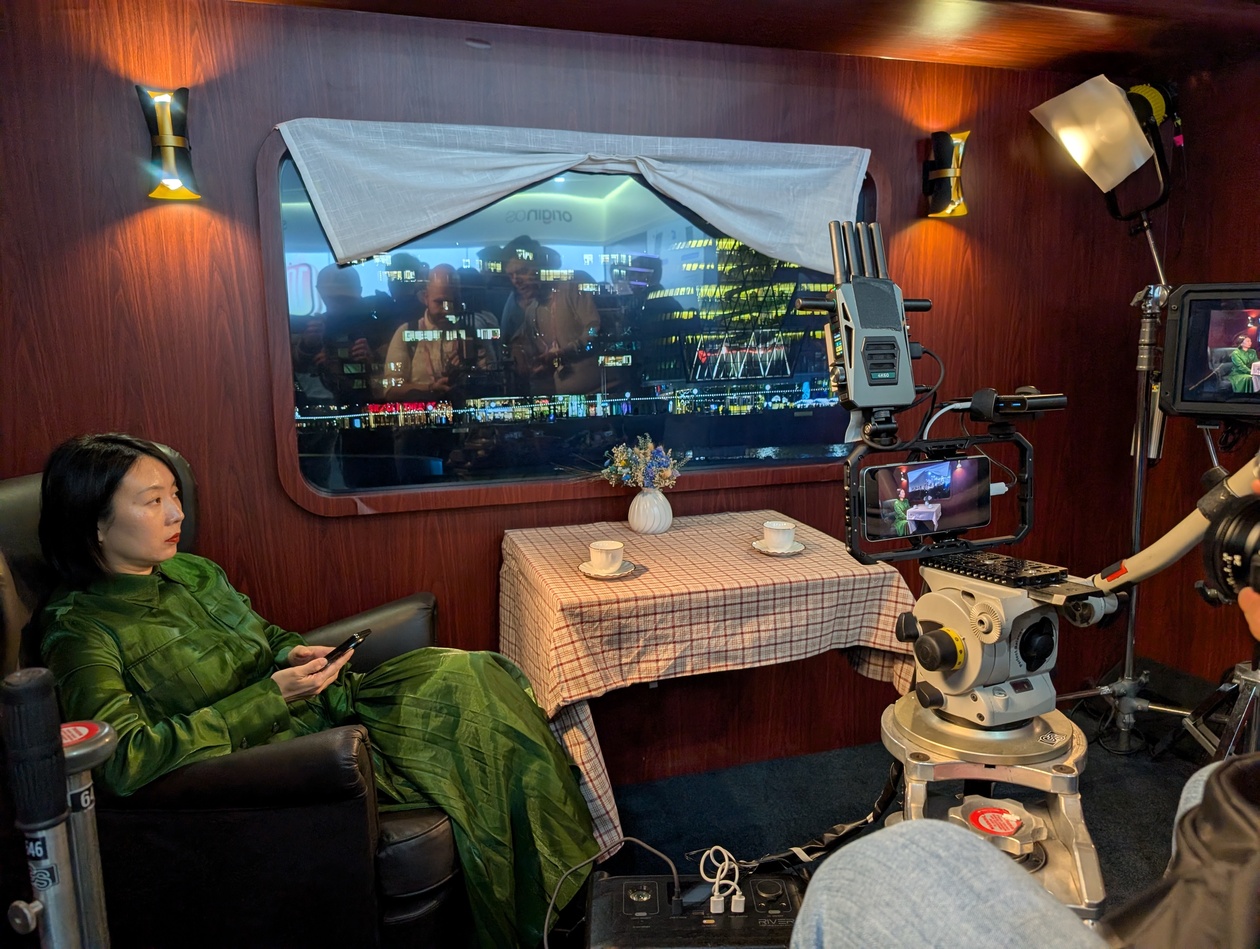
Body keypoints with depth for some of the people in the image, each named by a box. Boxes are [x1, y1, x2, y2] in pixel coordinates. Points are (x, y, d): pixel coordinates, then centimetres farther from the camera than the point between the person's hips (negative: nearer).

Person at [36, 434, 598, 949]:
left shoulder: (191, 572, 11)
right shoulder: (79, 630, -11)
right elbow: (124, 761, -22)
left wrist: (294, 654, -1)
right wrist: (271, 696, -21)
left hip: (314, 712, 8)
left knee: (473, 672, -12)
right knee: (464, 688, -20)